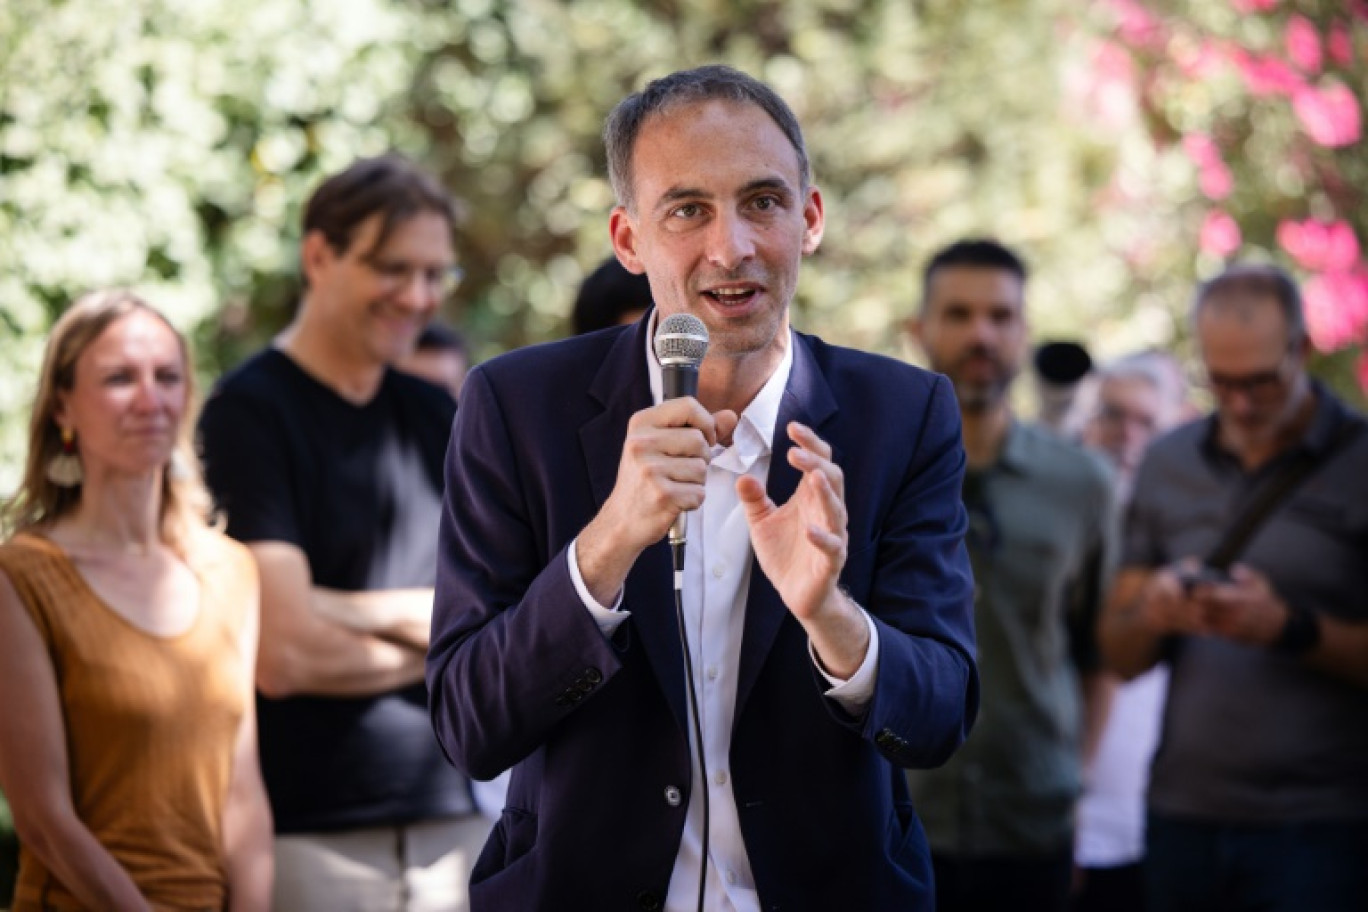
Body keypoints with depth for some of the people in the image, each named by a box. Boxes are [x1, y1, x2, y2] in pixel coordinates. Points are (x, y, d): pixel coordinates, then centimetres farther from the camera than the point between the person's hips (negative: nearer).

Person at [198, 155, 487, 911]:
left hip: (455, 819, 5)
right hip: (306, 840, -5)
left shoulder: (438, 419, 14)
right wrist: (440, 639, 0)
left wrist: (352, 610, -9)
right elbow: (283, 655, -15)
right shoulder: (250, 411, -6)